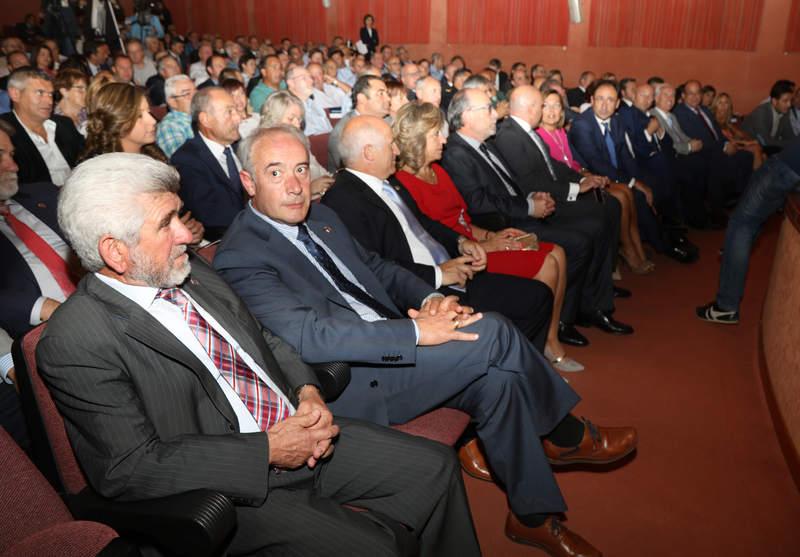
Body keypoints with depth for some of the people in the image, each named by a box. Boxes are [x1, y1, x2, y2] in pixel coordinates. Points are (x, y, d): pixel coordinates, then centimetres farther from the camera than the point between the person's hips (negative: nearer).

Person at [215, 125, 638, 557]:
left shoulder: (319, 215, 12)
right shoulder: (239, 257, -15)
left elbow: (376, 267, 17)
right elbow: (308, 335, -26)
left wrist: (429, 299, -3)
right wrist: (415, 332, -27)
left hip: (392, 348, 8)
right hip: (351, 385, -8)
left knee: (497, 378, -13)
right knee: (491, 333, -18)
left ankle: (532, 516, 7)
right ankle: (567, 436, 5)